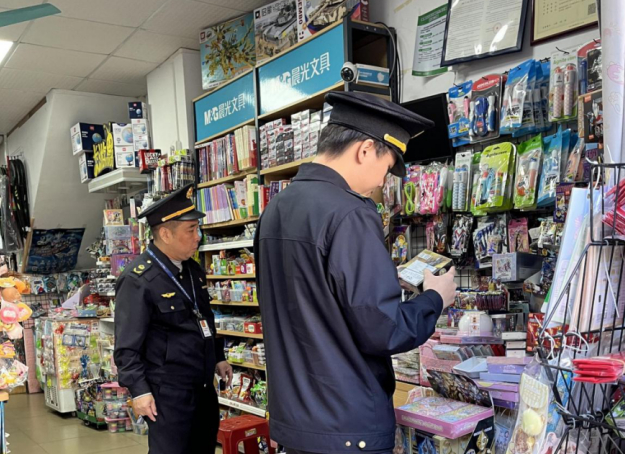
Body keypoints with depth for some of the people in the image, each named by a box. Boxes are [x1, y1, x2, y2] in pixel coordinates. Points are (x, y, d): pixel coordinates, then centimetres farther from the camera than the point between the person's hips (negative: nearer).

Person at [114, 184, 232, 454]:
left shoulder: (193, 270, 7)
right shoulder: (138, 280, -18)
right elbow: (127, 345, -17)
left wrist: (218, 357, 19)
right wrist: (139, 390, -19)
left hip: (203, 385, 8)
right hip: (166, 391, -8)